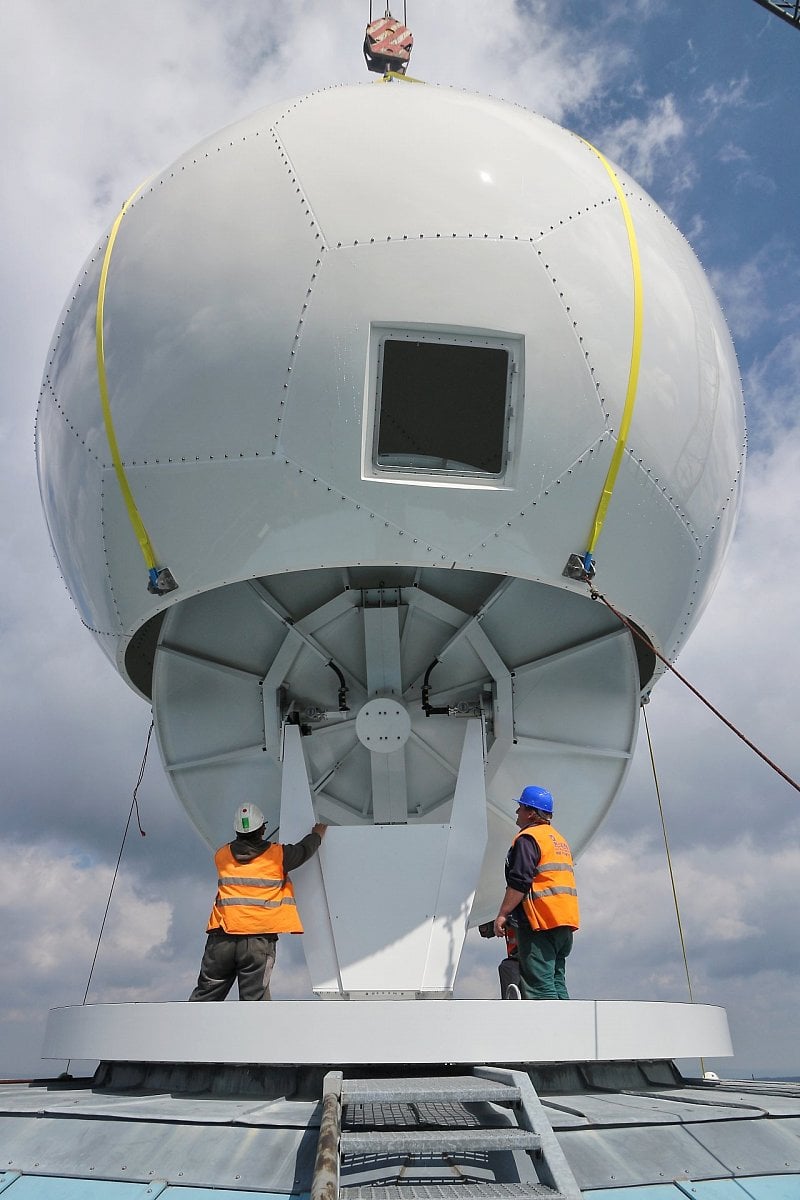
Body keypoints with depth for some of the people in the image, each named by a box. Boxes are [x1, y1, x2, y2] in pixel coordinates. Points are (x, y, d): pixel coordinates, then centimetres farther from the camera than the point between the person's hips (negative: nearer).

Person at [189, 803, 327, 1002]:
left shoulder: (222, 855, 11)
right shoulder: (277, 854, 3)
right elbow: (304, 849, 20)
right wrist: (319, 832, 41)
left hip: (222, 938, 3)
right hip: (259, 940, -3)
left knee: (205, 994, 12)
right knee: (254, 998, -1)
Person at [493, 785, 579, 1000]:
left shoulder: (527, 838, -8)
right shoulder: (560, 839, 21)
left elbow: (519, 882, -17)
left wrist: (503, 914, -13)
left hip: (539, 923, -9)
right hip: (565, 923, 9)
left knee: (539, 985, -9)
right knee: (557, 984, 11)